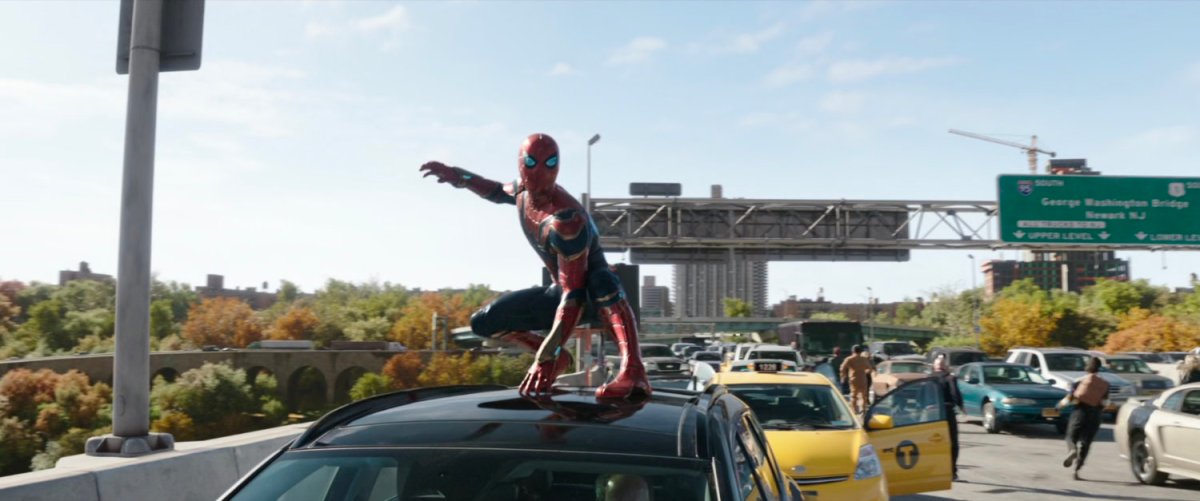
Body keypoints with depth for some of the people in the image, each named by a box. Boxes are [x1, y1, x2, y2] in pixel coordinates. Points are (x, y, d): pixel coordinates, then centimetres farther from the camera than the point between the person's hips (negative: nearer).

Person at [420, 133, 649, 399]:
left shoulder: (565, 220, -33)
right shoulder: (523, 190, -7)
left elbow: (574, 296, -36)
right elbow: (498, 192, 23)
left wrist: (547, 356, -41)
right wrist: (457, 176, 8)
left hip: (593, 294, -8)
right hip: (560, 290, 8)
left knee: (601, 281, -46)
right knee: (484, 322, -1)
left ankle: (633, 371, -49)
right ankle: (558, 358, 8)